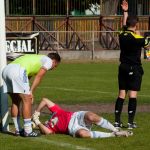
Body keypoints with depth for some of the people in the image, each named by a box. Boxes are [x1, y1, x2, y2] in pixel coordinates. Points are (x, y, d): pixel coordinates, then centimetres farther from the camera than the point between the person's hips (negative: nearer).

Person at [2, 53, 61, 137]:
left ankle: (18, 130, 22)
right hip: (17, 71, -9)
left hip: (6, 69, 9)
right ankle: (28, 131, 0)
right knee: (27, 100, -1)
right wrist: (31, 92, -2)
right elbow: (39, 77, 0)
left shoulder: (35, 59, 36)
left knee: (16, 101, 17)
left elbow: (28, 77, 28)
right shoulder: (48, 61, 13)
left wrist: (28, 92, 19)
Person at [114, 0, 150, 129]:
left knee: (121, 94, 8)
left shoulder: (122, 35, 3)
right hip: (135, 68, -6)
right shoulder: (136, 37, -14)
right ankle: (131, 122, -6)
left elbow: (125, 25, 23)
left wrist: (125, 11, 32)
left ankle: (117, 121, 7)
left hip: (123, 67, 6)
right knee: (133, 94, -5)